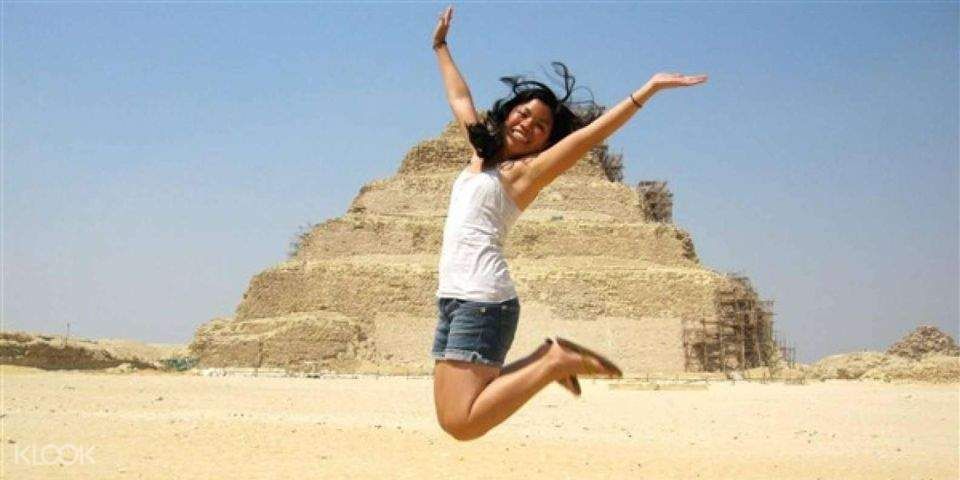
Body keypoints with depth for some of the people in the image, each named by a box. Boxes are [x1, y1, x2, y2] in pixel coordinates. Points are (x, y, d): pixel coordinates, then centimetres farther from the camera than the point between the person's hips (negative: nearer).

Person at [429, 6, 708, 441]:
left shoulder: (528, 170, 0)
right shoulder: (481, 156, 21)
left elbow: (590, 133, -10)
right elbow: (459, 99, 35)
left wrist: (650, 89, -15)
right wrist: (441, 47, 45)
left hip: (482, 299, -8)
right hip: (454, 298, 8)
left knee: (460, 422, -20)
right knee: (451, 417, 5)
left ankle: (554, 362, -6)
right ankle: (549, 360, 13)